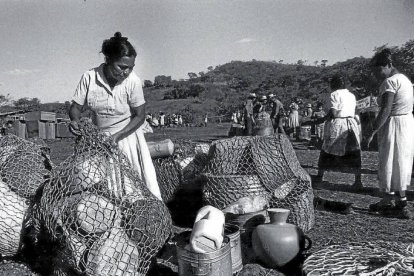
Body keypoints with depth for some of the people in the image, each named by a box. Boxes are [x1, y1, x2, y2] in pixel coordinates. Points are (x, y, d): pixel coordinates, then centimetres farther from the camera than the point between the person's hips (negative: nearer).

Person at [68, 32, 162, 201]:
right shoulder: (89, 77, -16)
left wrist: (116, 136, -22)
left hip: (126, 134, -2)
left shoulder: (133, 81, -20)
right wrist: (74, 120, -26)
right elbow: (76, 106, -4)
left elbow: (140, 116, -13)